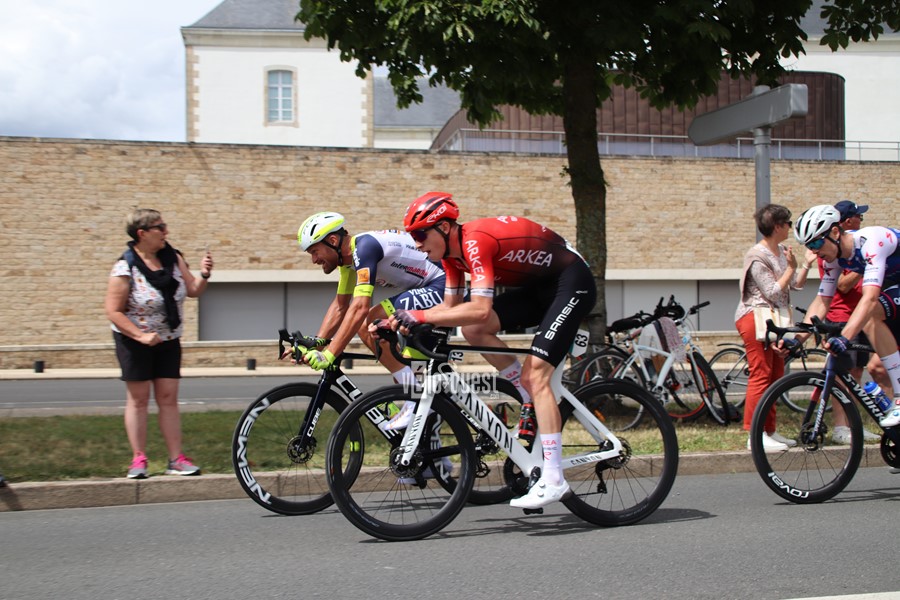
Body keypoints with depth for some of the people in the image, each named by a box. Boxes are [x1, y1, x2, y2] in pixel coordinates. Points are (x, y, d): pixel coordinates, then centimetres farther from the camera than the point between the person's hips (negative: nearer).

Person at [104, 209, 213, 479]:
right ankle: (139, 459, 10)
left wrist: (203, 275, -17)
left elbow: (193, 291, 3)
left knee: (168, 398, 4)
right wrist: (141, 336, -25)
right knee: (138, 399, 3)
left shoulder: (172, 257, -1)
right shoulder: (125, 268, -18)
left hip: (168, 341, 5)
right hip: (135, 342, -5)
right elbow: (113, 311, -18)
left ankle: (176, 459, 6)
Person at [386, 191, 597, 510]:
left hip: (571, 283, -9)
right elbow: (450, 307, 4)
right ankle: (540, 407, 3)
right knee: (473, 330, -8)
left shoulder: (475, 241, -27)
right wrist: (404, 320, -9)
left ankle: (553, 480, -17)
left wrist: (419, 315, -33)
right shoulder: (452, 250, 1)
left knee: (534, 375, -18)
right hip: (537, 286, 9)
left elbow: (479, 309, -36)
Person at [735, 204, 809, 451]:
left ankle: (769, 431, 17)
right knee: (761, 375, -11)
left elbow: (797, 284, 10)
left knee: (775, 376, 10)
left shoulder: (782, 252, 13)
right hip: (755, 318, -9)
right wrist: (791, 267, -13)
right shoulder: (757, 256, -14)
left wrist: (807, 264, -1)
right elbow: (773, 292, -17)